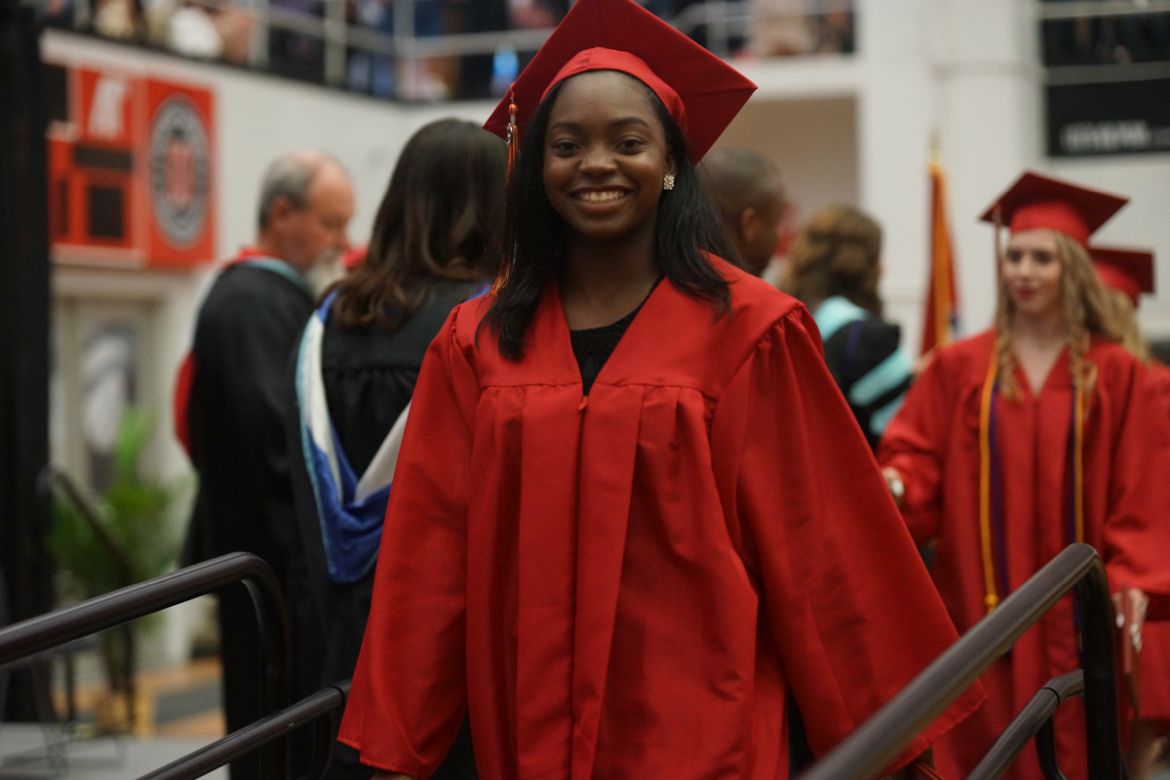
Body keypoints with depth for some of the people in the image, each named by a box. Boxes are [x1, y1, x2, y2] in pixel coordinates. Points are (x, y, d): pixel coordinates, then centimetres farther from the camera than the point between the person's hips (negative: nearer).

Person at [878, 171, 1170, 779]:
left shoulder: (1117, 376, 3)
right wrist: (895, 484, -21)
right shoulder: (958, 368, 4)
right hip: (980, 607, 0)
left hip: (1076, 613, 0)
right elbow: (918, 458, 0)